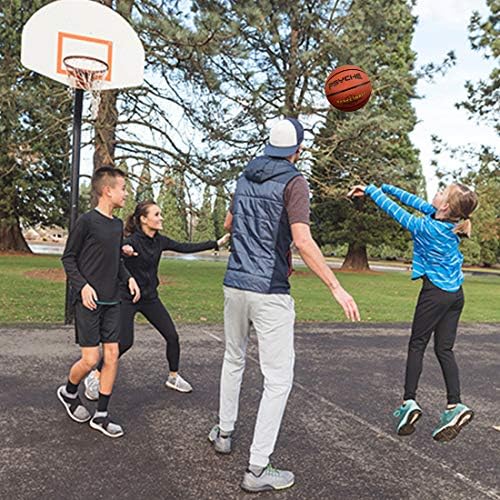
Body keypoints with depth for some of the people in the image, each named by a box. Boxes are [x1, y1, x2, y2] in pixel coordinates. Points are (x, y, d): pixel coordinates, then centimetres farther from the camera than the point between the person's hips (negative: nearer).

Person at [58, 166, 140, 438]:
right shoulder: (87, 221, -10)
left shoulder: (117, 224, 10)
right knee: (90, 359, -3)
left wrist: (128, 278, 4)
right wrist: (82, 285, -17)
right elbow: (68, 258, -5)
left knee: (112, 355, 3)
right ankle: (68, 392, 29)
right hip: (88, 301, -6)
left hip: (111, 302, 7)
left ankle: (101, 416, 15)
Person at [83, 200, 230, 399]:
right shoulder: (132, 240, -20)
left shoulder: (160, 241, 0)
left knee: (172, 336, 4)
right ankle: (94, 377, 9)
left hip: (150, 297, 6)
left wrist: (216, 243, 7)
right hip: (127, 298, -6)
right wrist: (124, 252, -63)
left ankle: (173, 377, 24)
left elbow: (185, 248, 6)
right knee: (124, 342, -12)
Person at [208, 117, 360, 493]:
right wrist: (336, 287, -16)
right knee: (278, 379, 1)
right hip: (270, 292, -7)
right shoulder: (293, 182, -10)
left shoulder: (246, 178, 10)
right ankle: (258, 469, 4)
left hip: (235, 285, 7)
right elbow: (303, 241, -20)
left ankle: (224, 433, 39)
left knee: (234, 360, 25)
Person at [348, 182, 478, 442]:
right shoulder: (451, 221, 0)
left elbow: (395, 210, -9)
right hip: (456, 294, 7)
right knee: (444, 350, 8)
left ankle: (409, 401, 3)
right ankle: (454, 406, 1)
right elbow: (415, 201, 7)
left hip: (435, 293, -7)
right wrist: (384, 187, 11)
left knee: (417, 345, 5)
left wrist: (371, 190, 3)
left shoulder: (425, 227, -20)